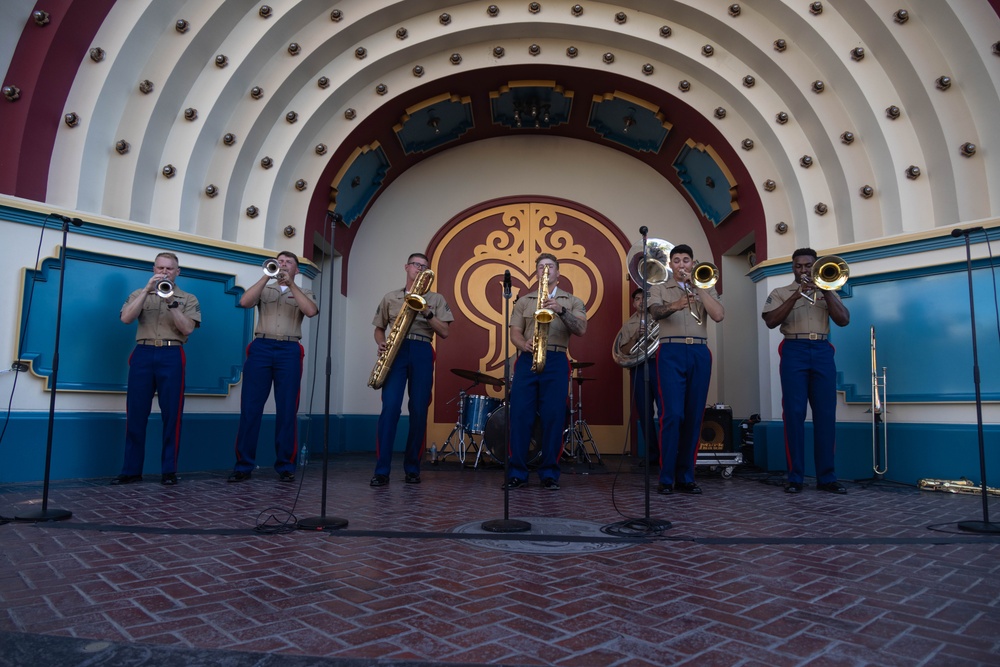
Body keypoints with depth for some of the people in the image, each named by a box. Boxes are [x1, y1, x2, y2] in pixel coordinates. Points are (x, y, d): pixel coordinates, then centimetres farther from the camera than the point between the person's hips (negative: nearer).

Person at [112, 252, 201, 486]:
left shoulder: (188, 299, 11)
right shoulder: (140, 294, 16)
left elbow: (187, 328, -3)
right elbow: (126, 318, -2)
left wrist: (171, 303, -12)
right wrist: (147, 290, -7)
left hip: (171, 356, -1)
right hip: (142, 354, 2)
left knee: (171, 414, -2)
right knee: (135, 414, 1)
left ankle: (169, 470, 3)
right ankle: (131, 470, 8)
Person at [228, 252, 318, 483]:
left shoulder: (303, 293, 17)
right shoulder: (264, 290, 19)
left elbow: (311, 311, -6)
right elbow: (244, 302, -2)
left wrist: (290, 283, -7)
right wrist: (266, 276, -6)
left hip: (289, 351, -1)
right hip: (261, 348, 1)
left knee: (287, 410, -1)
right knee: (250, 408, -2)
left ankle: (285, 466, 6)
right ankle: (243, 465, 4)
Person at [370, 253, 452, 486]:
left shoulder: (436, 299, 15)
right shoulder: (390, 298, 18)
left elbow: (444, 332, 6)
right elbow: (379, 328, 20)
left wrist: (427, 313, -8)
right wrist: (381, 344, -1)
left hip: (422, 353, 0)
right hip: (396, 352, 0)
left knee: (419, 410, -2)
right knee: (390, 408, -13)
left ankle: (412, 468, 9)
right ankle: (382, 470, -11)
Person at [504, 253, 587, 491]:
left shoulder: (572, 301, 13)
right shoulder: (523, 301, 17)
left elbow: (581, 330, -3)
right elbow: (514, 332, 7)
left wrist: (561, 311, -18)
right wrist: (524, 345, -15)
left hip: (556, 361, -1)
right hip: (527, 360, 1)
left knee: (553, 417, -3)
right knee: (520, 415, -4)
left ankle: (549, 473, 7)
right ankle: (517, 472, 4)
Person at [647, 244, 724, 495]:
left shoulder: (706, 289, 17)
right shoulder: (659, 289, 11)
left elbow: (718, 315, -1)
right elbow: (656, 312, -11)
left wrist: (699, 287, -2)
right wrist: (675, 305, -32)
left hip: (700, 353, 3)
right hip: (672, 352, -3)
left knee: (694, 416, 2)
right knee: (672, 414, -11)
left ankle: (686, 476, 10)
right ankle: (666, 477, -4)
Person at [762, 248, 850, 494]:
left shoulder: (827, 292, 20)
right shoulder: (780, 293, 13)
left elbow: (844, 320, 5)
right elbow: (771, 321, -4)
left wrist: (825, 290, -3)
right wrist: (796, 296, -11)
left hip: (822, 352, 2)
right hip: (794, 352, -2)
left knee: (826, 414, -1)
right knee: (794, 414, -6)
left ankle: (826, 476, 4)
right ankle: (795, 476, -3)